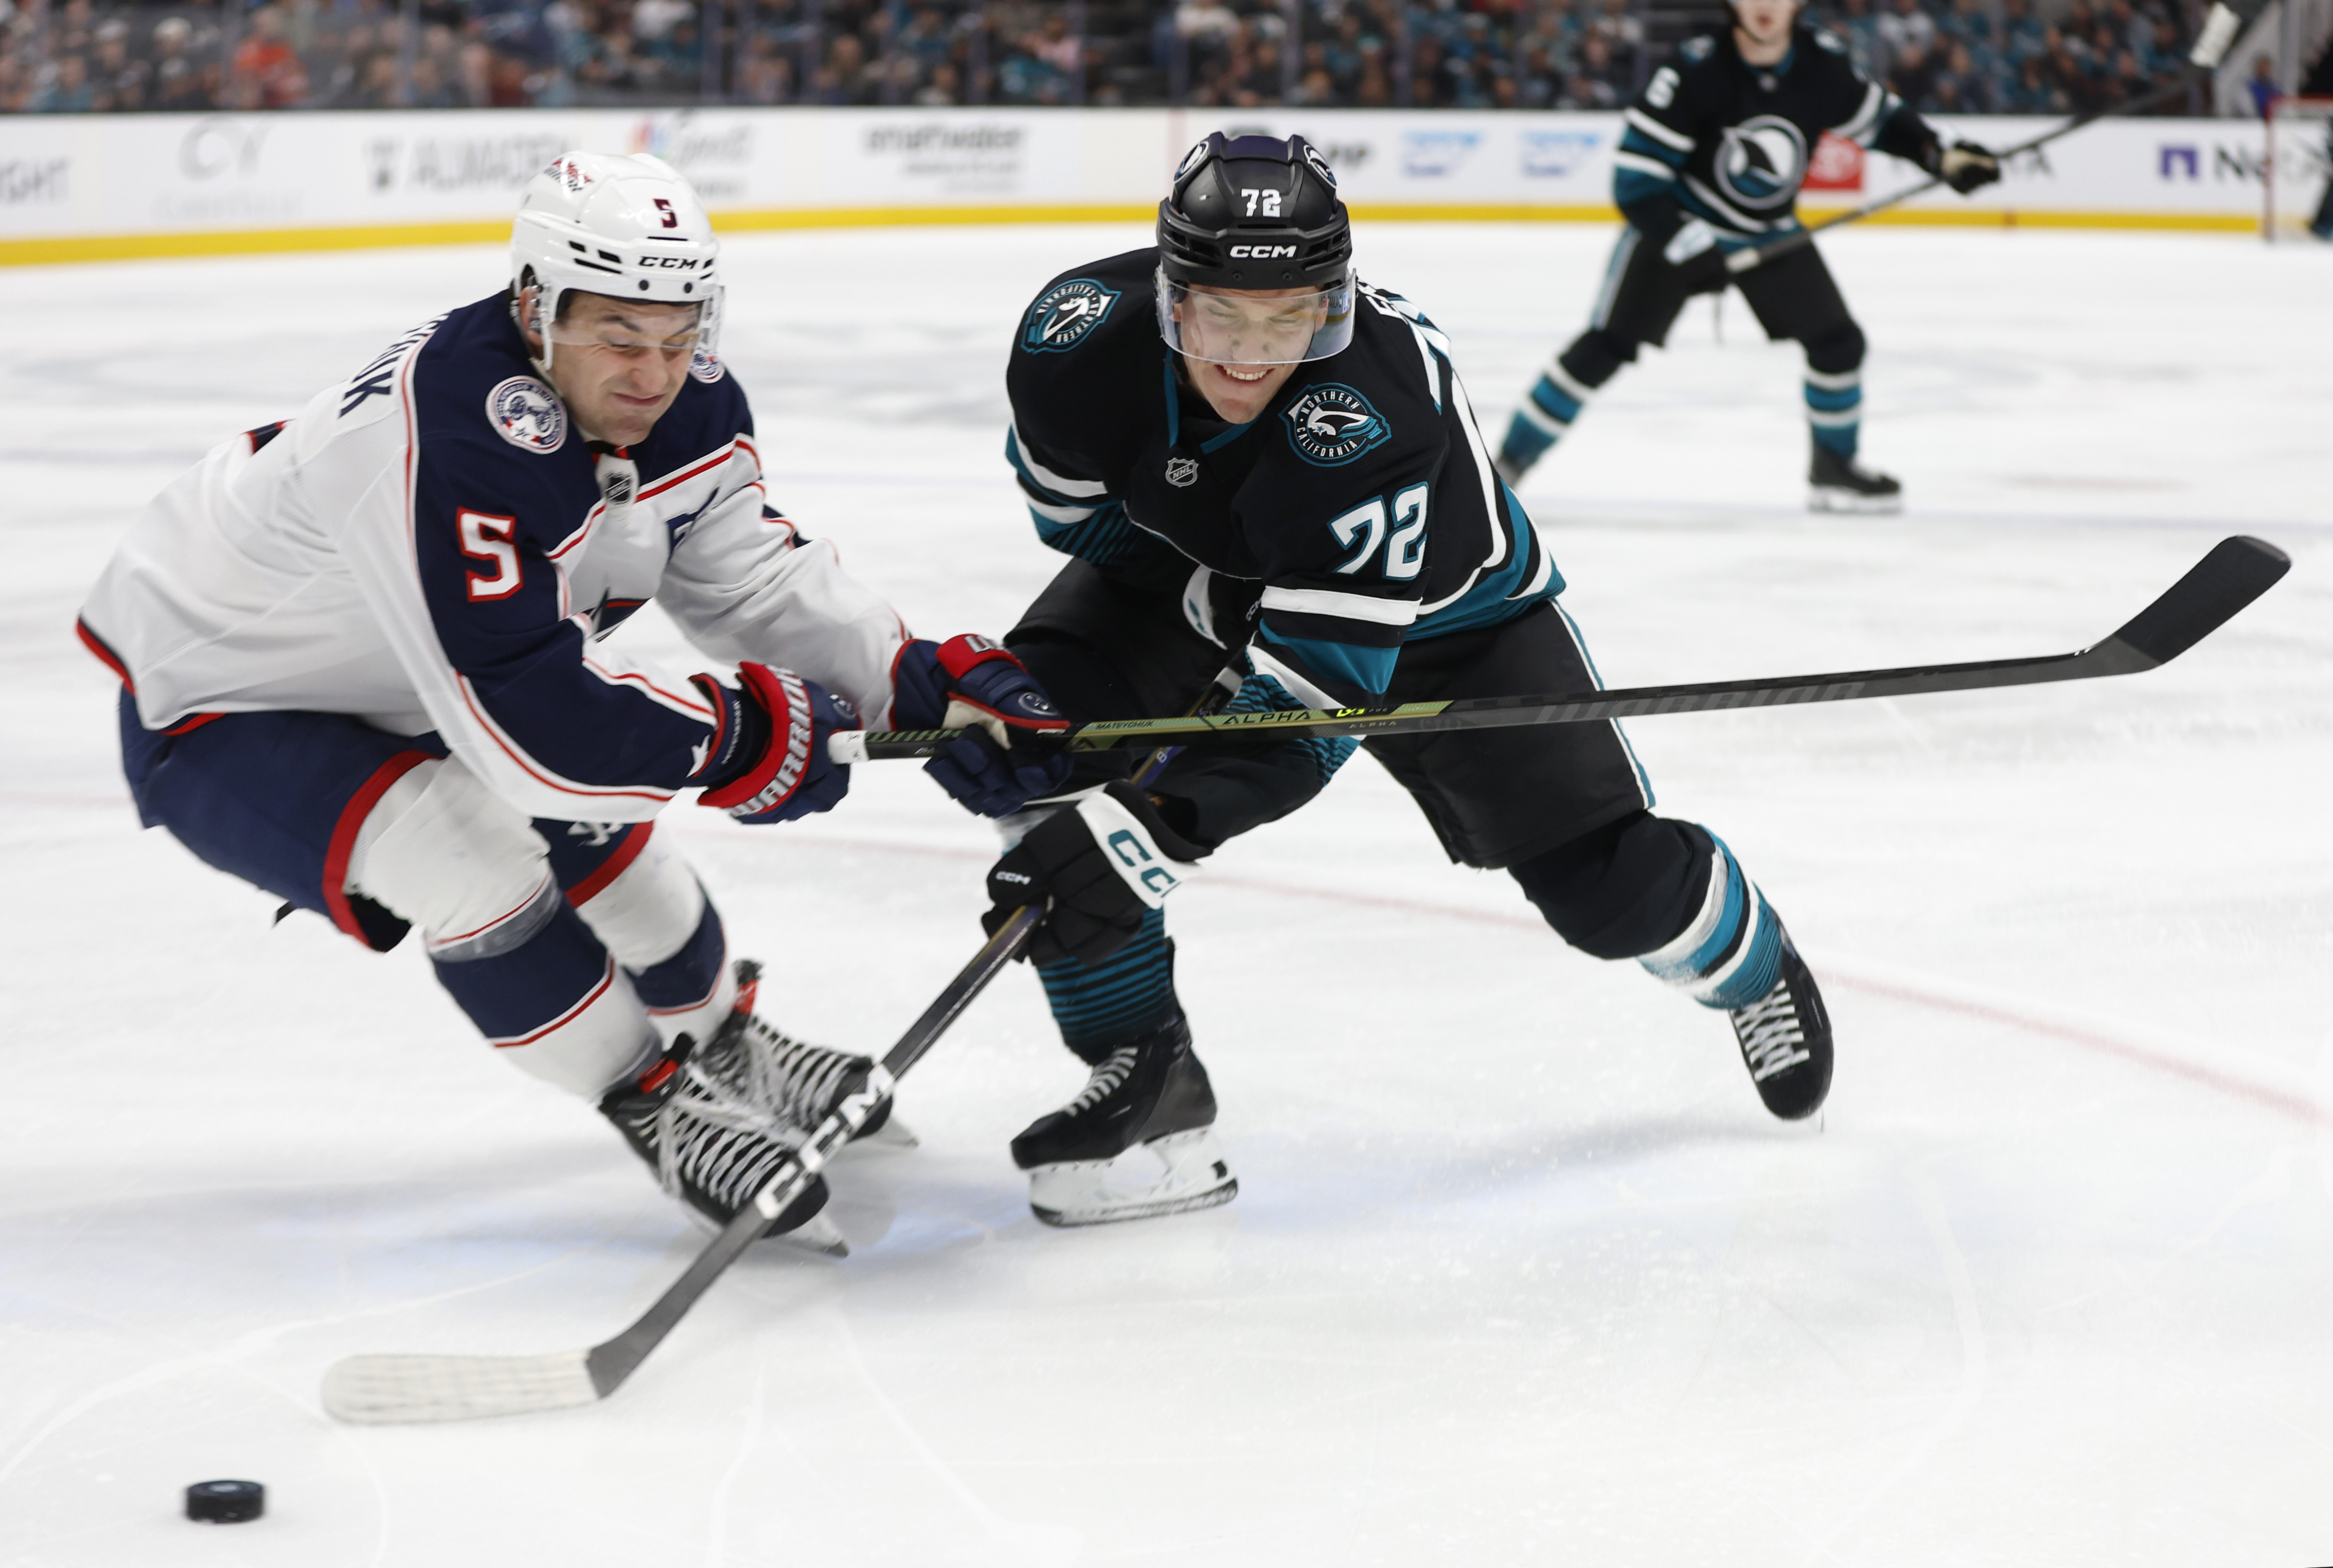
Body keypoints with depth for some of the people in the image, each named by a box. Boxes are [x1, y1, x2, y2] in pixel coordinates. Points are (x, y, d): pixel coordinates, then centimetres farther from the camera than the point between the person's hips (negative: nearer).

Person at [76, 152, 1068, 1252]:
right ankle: (656, 1110, -7)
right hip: (219, 709, -9)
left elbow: (753, 580, 0)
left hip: (384, 673, 9)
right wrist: (741, 733, -31)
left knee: (597, 823, 16)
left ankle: (723, 1047, 43)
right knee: (468, 854, -27)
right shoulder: (445, 445, -40)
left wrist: (929, 682, -15)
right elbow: (525, 721, -43)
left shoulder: (686, 408, -11)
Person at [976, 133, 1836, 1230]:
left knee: (1605, 884, -6)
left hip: (1437, 600, -3)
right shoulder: (1076, 339, -31)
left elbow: (1319, 694, -43)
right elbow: (1083, 514, -7)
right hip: (1192, 570, 3)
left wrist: (1154, 828, -54)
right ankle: (1145, 1074, -12)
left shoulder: (1378, 399, -43)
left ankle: (1748, 964, 33)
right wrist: (1216, 605, -19)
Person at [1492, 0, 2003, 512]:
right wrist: (1687, 245, -32)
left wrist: (1941, 157, -6)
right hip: (1676, 221, -4)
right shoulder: (1698, 67, -27)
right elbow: (1635, 171, -26)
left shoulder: (1821, 62, -14)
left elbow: (1876, 117, 7)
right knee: (1606, 348, -12)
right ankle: (1509, 460, -2)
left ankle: (1834, 468, 19)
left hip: (1768, 233, 4)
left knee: (1837, 340, -3)